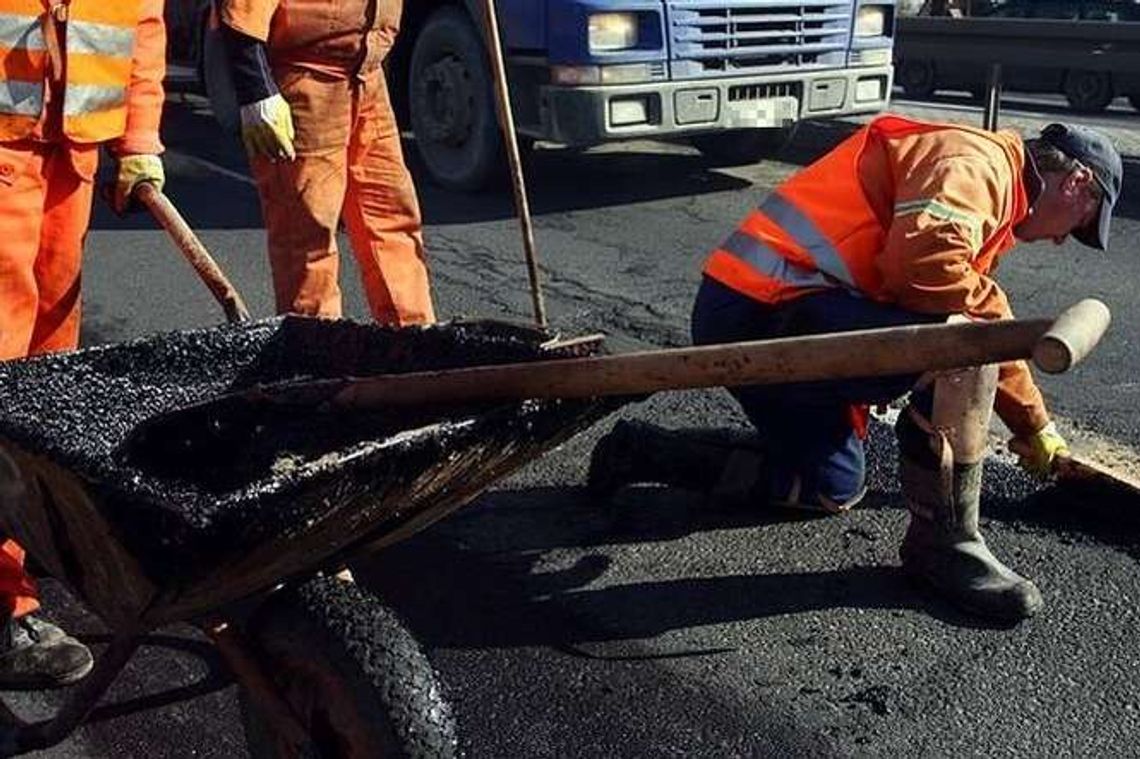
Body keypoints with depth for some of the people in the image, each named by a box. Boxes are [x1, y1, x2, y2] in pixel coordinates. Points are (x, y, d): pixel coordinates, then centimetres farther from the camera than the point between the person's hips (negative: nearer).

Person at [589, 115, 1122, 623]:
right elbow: (926, 261, -27)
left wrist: (1036, 428, 41)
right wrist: (992, 310, -6)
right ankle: (943, 544, -7)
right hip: (767, 312, -11)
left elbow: (985, 332, 34)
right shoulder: (975, 162, -7)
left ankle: (644, 452, 22)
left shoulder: (988, 191, 26)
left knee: (834, 491, 22)